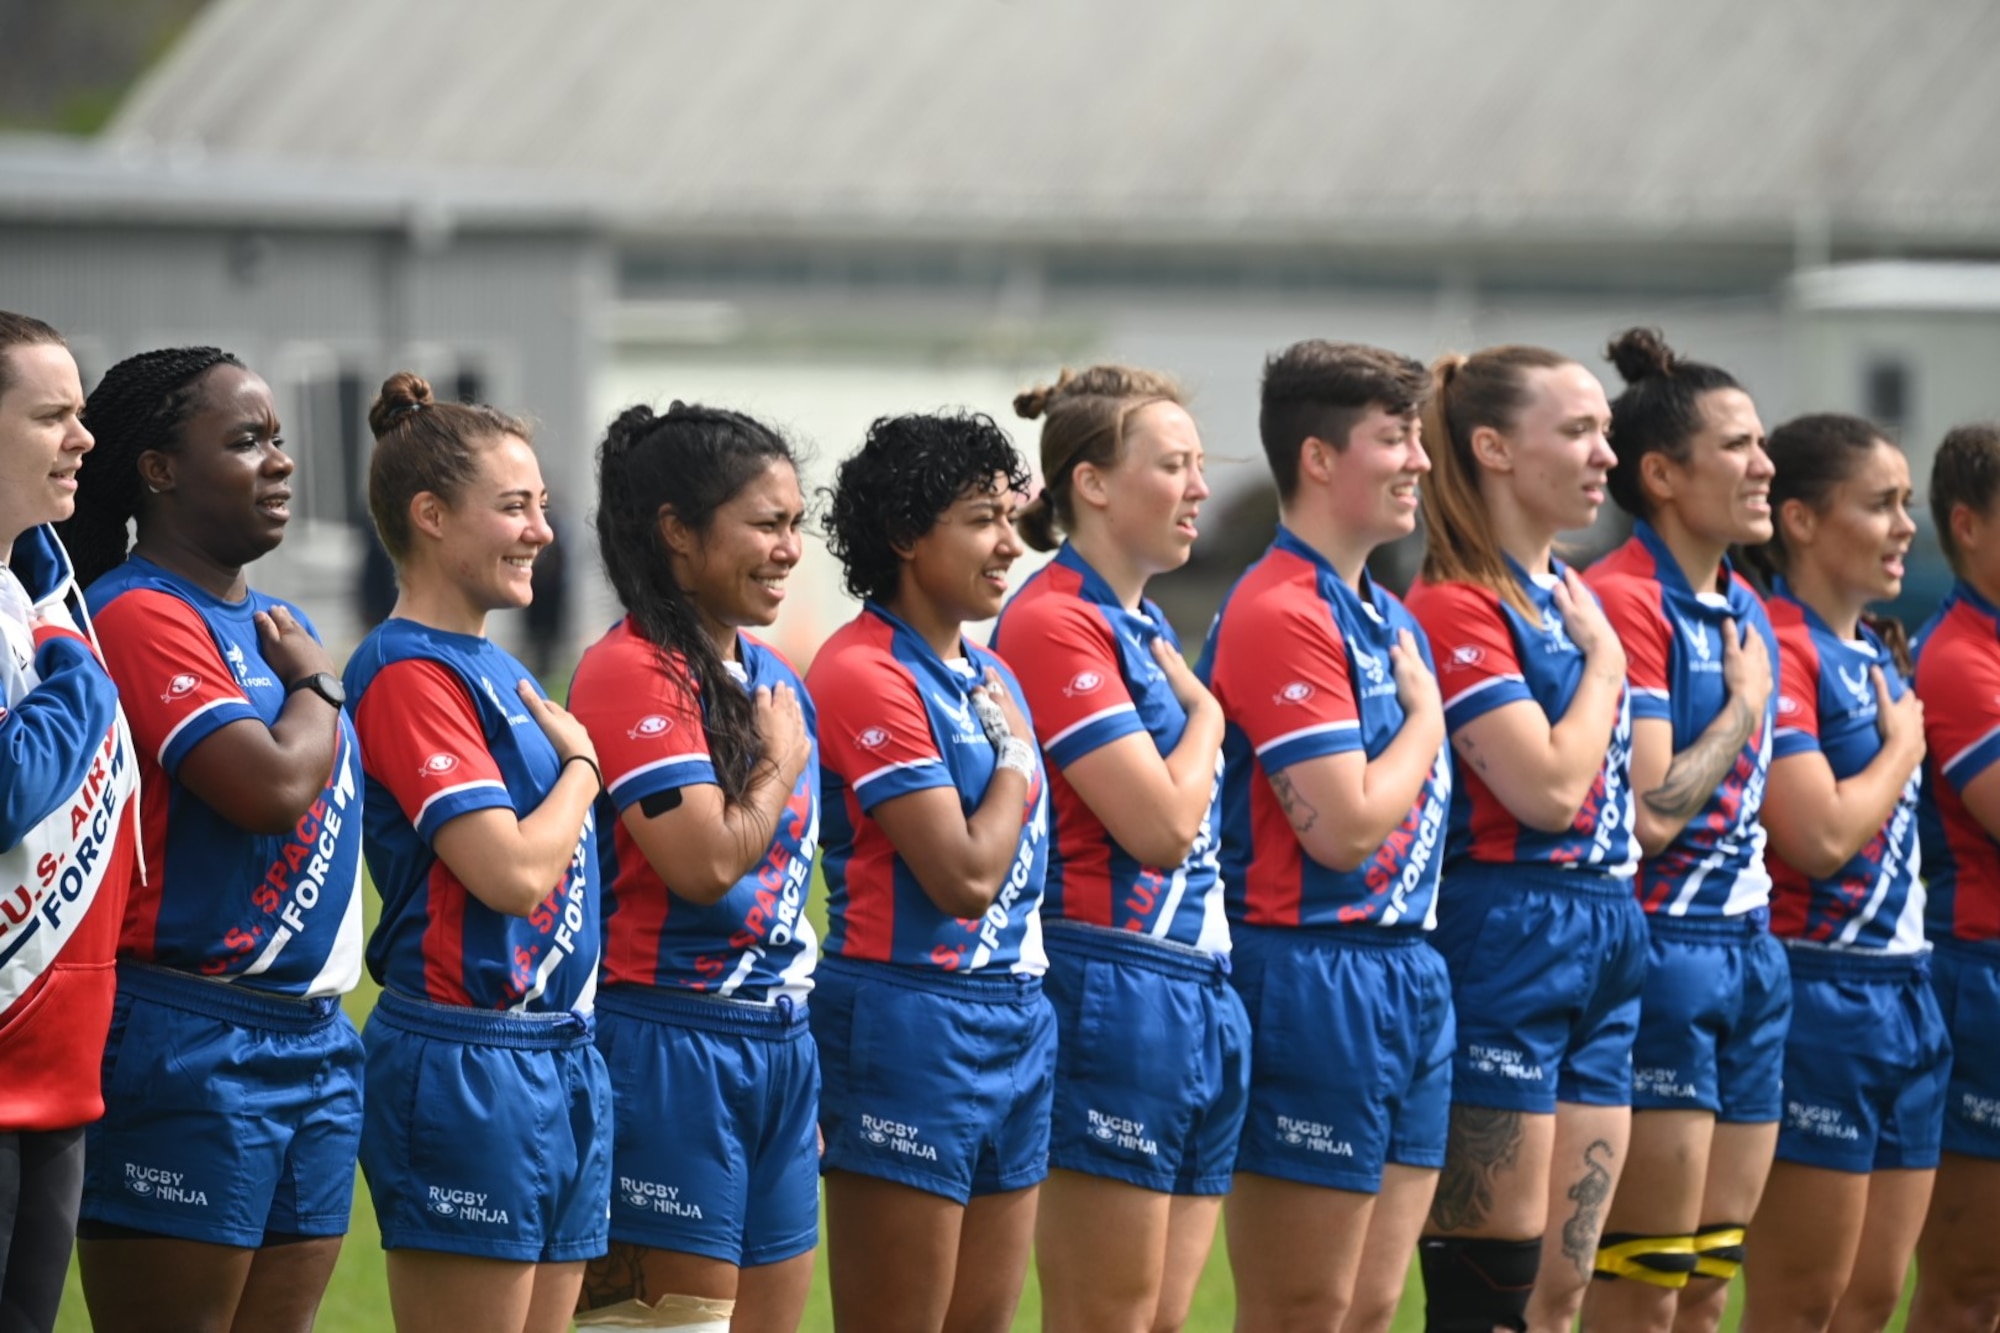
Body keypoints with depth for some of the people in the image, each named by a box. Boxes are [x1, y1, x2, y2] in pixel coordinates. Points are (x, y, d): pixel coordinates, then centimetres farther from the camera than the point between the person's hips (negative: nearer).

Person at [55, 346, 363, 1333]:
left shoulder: (278, 622, 16)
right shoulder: (140, 616, -12)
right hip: (190, 1050, -9)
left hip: (313, 1038, 9)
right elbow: (273, 788, -21)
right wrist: (318, 683, -3)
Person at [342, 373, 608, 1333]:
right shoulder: (409, 672, -12)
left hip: (558, 1054, 9)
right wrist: (581, 766, -5)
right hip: (467, 1060, -9)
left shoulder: (496, 668, 16)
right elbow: (513, 872, -20)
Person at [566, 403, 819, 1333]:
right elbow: (705, 860, -23)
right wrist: (781, 766, -6)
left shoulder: (772, 680, 14)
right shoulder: (630, 674, -13)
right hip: (671, 1043, -8)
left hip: (781, 1046, 8)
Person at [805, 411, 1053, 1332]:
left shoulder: (991, 677, 14)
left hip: (1016, 1017, 9)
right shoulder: (866, 675, -13)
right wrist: (1014, 750, -5)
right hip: (909, 1027, -9)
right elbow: (966, 875, -18)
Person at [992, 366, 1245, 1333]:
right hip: (1111, 990, -9)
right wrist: (1206, 713, -2)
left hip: (1197, 991, 9)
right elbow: (1161, 822, -17)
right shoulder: (1054, 623, -12)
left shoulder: (1145, 628, 17)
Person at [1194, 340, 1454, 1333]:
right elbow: (1344, 825, -20)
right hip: (1314, 978, -9)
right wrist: (1426, 715, -6)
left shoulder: (1386, 615, 14)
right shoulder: (1281, 615, -15)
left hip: (1409, 975, 9)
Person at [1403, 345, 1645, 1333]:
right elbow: (1547, 787, -19)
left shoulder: (1572, 599, 16)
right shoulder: (1455, 608, -11)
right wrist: (1604, 659, -8)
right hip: (1506, 944, -9)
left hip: (1605, 946, 9)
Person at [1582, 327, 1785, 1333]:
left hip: (1748, 949, 9)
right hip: (1659, 951, -9)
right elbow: (1650, 813, -21)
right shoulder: (1624, 602, -14)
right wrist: (1746, 704, -10)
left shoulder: (1744, 610, 14)